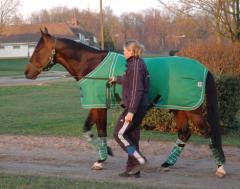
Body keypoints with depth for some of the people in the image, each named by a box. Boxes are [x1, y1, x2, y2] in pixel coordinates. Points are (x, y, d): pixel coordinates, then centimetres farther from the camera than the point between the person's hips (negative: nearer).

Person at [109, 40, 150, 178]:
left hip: (134, 106, -10)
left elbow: (136, 90, -23)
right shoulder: (137, 64, 13)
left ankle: (139, 160, -5)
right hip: (140, 107, 10)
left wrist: (131, 111, -24)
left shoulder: (135, 66, -18)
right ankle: (133, 169, 17)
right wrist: (117, 79, 50)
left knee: (119, 134, -2)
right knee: (132, 136, 13)